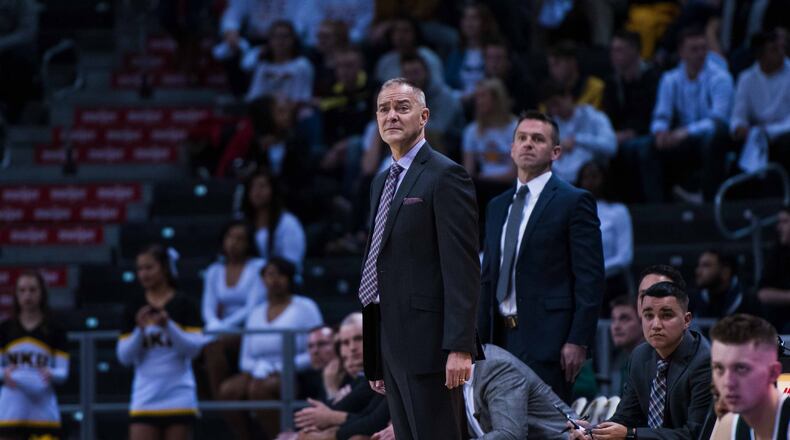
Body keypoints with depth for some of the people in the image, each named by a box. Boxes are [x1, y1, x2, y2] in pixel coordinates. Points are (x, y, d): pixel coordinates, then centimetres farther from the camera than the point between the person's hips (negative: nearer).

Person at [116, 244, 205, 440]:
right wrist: (140, 330, -12)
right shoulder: (134, 307, 6)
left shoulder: (184, 304, 0)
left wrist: (168, 326, -19)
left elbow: (194, 348, -7)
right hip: (145, 399, 1)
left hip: (178, 394, -1)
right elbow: (124, 356, 4)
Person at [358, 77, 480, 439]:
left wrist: (460, 347, -20)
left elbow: (463, 268, -14)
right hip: (391, 343, 8)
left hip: (428, 343, -8)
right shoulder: (381, 182, 19)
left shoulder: (445, 176, -7)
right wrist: (374, 357, 17)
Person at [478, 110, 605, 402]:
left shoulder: (574, 202, -1)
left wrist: (578, 341, -15)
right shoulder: (497, 207, 19)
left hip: (546, 338, -6)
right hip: (500, 338, 6)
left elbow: (590, 278, -7)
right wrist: (480, 342, 13)